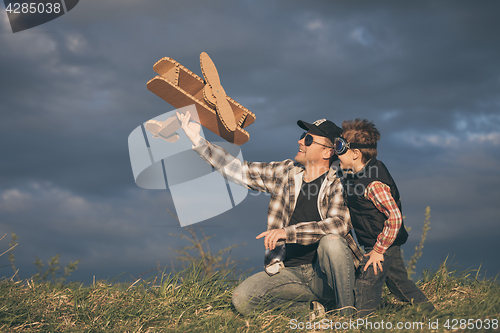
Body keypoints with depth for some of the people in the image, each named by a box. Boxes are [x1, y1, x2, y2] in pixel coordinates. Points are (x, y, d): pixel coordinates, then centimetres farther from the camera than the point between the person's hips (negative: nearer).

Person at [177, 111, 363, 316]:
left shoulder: (337, 184, -10)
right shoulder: (285, 173, 6)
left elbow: (339, 224, -26)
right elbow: (239, 171, 10)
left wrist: (288, 232, -30)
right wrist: (197, 140, 6)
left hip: (324, 273, -4)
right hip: (290, 272, 4)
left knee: (332, 241, -36)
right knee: (241, 300, -16)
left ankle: (347, 312, -17)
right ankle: (310, 306, -1)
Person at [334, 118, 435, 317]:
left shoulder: (373, 184, -28)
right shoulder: (352, 172, 0)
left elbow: (394, 217, -28)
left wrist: (378, 250, -23)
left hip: (383, 244, -10)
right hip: (389, 243, 10)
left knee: (364, 294, -7)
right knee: (399, 284, 19)